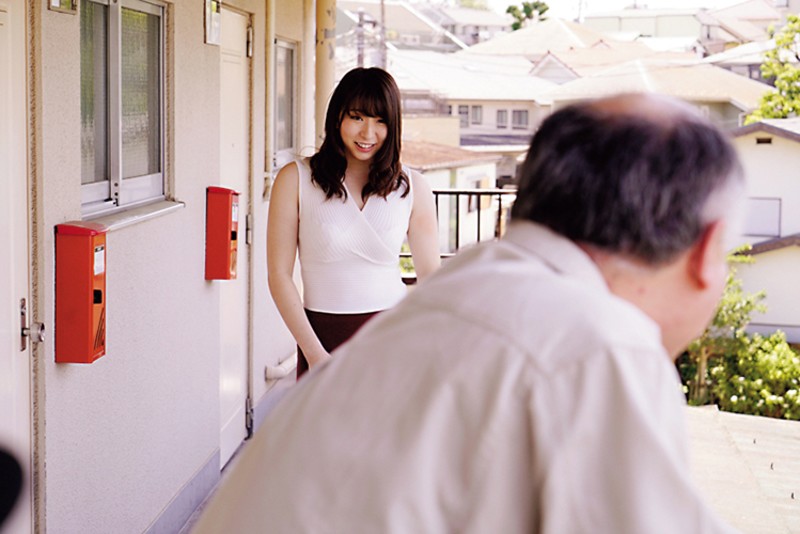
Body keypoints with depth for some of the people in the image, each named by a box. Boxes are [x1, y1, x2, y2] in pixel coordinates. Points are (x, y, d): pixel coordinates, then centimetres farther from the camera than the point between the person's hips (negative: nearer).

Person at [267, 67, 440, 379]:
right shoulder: (295, 179, -1)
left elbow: (431, 277, 6)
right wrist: (314, 352, -9)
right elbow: (279, 274, -3)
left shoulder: (412, 187, 4)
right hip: (325, 337, -1)